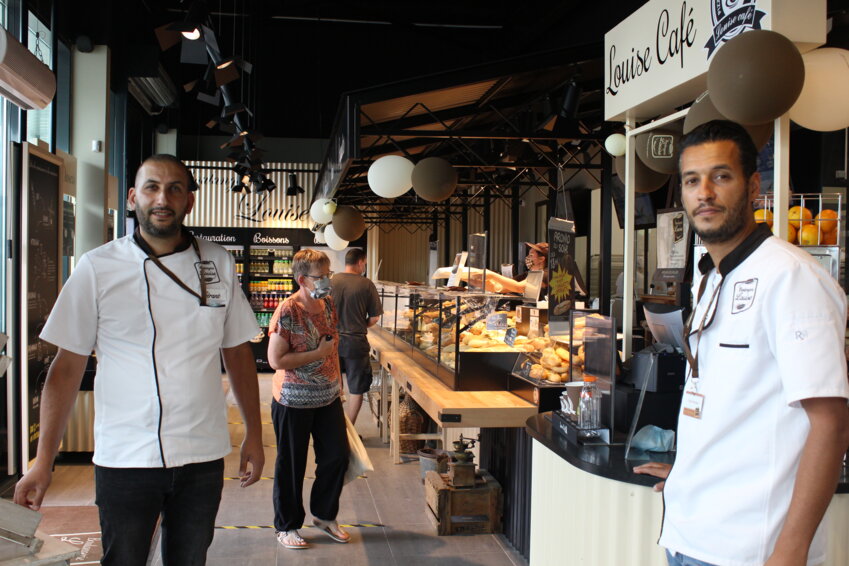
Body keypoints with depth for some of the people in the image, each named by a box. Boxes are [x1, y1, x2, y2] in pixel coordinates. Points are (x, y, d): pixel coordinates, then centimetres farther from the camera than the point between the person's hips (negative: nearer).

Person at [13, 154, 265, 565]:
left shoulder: (218, 264, 3)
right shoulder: (97, 268, -3)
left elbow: (238, 354, 9)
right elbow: (67, 366, -2)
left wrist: (253, 436, 7)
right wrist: (43, 461, -5)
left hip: (203, 458, 2)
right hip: (124, 460, -2)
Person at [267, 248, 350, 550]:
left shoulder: (328, 304, 3)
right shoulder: (288, 311, -19)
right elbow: (275, 359, -21)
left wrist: (338, 383, 16)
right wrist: (317, 354, -21)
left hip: (328, 398, 7)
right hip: (294, 401, -6)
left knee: (337, 457, 10)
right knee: (291, 465, 7)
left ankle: (325, 515, 32)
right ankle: (286, 527, 25)